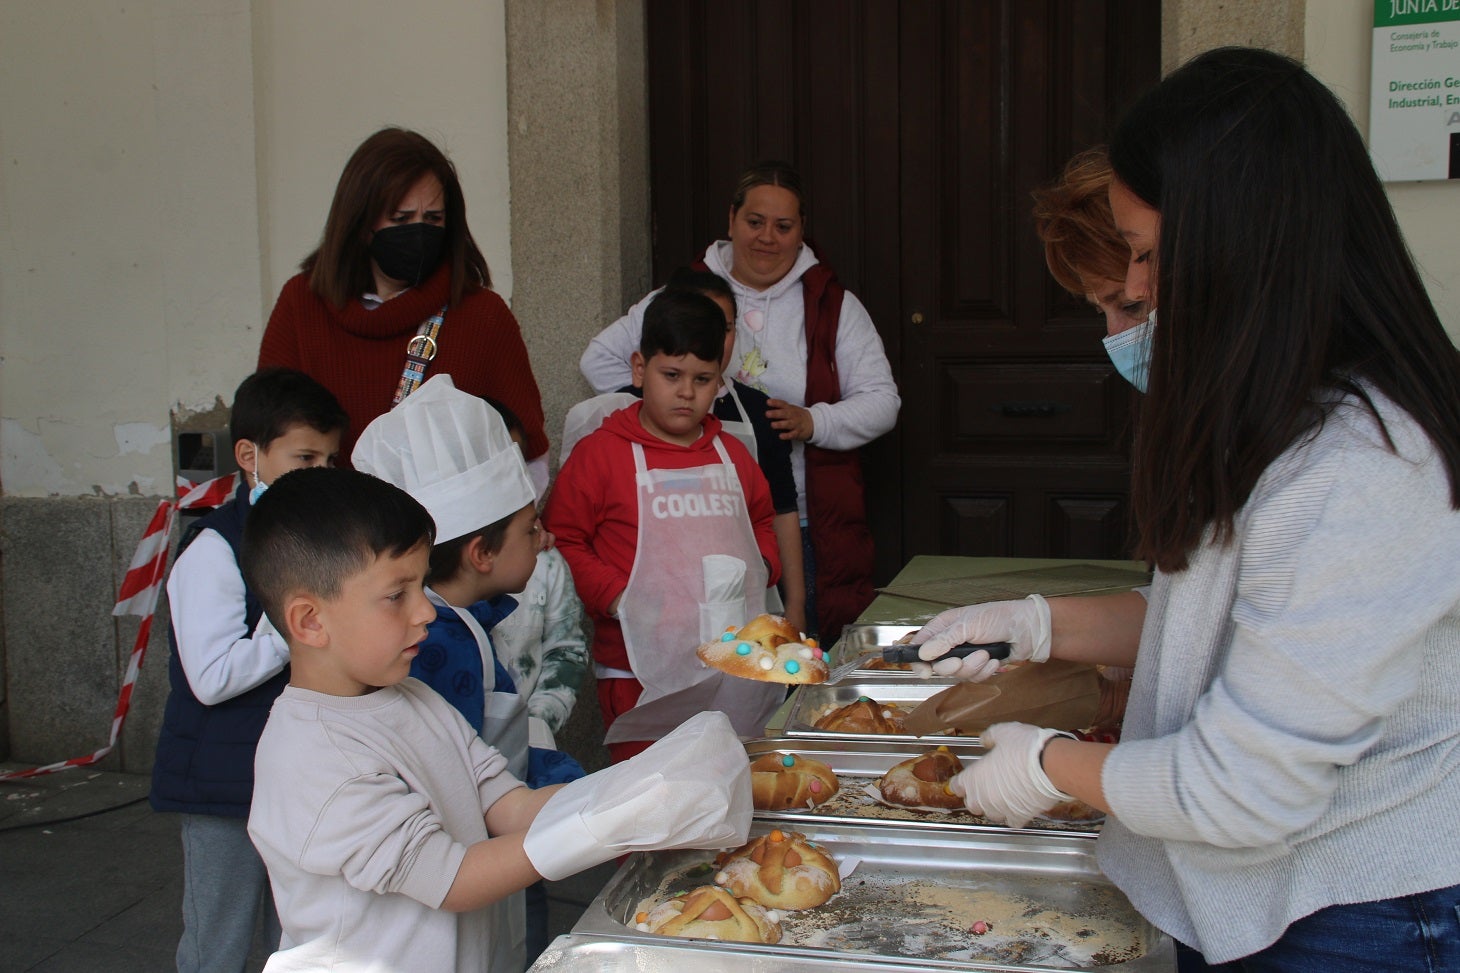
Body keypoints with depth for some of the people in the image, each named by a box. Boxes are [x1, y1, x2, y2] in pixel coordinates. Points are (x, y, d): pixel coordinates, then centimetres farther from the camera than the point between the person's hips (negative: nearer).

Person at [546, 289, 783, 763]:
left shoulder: (732, 455, 16)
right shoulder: (599, 453, -1)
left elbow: (761, 522, 31)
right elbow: (560, 542, -2)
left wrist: (761, 566, 11)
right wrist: (613, 595, -14)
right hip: (643, 675, -5)